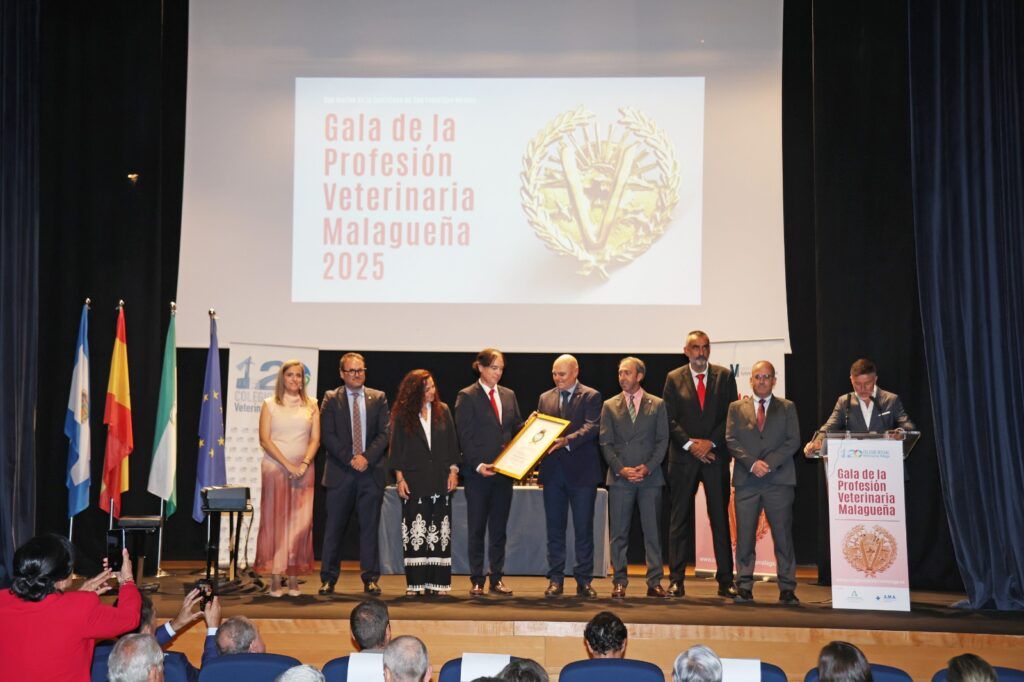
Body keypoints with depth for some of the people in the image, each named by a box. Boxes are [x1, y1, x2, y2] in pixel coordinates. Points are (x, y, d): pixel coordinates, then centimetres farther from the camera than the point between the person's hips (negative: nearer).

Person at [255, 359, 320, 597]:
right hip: (275, 468, -2)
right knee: (275, 520, -3)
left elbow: (315, 439, 5)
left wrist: (304, 464, -11)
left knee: (300, 522, -1)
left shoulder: (311, 406, 11)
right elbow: (264, 439, -3)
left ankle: (294, 579, 2)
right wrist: (287, 464, -12)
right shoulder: (270, 405, 5)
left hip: (303, 470, 2)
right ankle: (275, 580, -2)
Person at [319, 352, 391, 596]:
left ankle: (370, 579, 8)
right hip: (340, 471, -1)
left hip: (371, 470, 1)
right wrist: (350, 459, -11)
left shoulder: (378, 398, 9)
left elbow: (384, 433, 3)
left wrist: (366, 457, -10)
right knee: (334, 527, 3)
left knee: (370, 526, 3)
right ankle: (328, 578, 10)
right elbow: (328, 436, -1)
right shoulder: (331, 399, 6)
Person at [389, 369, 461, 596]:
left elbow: (452, 442, 9)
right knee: (415, 531, -2)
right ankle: (414, 583, 1)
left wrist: (453, 470, 1)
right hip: (414, 480, -2)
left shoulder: (443, 411, 7)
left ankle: (437, 582, 5)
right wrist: (400, 478, -3)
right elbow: (396, 447, 3)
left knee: (439, 531, 2)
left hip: (440, 480, 2)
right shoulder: (402, 414, 1)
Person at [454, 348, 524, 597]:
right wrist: (478, 465, -18)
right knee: (477, 529, 3)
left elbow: (515, 429, 14)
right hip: (478, 471, -5)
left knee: (499, 528, 8)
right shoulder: (467, 397, -3)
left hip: (504, 471, 5)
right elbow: (465, 436, -9)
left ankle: (497, 579, 14)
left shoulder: (509, 395, 13)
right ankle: (476, 581, 9)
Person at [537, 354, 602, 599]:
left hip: (581, 470, -4)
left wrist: (567, 440, -28)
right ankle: (555, 580, 13)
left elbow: (592, 427, -14)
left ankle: (583, 581, 8)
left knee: (583, 528, 1)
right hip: (553, 471, 4)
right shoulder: (545, 398, 15)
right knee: (555, 528, 7)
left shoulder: (591, 397, 0)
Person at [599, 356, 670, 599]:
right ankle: (619, 582, 8)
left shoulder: (657, 405, 8)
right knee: (619, 533, 2)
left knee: (653, 531, 1)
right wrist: (622, 469, -9)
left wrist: (647, 467, -9)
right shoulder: (610, 406, 9)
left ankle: (654, 582, 6)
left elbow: (662, 440, 3)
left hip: (650, 477, 0)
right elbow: (606, 443, 4)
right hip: (620, 478, 0)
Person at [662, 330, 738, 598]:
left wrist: (710, 442, -9)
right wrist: (689, 444, -10)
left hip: (715, 456, 0)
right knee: (679, 520, 2)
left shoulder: (724, 377, 6)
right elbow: (669, 419, 1)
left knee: (721, 519, 2)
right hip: (683, 457, 0)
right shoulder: (674, 378, 6)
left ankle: (725, 581, 7)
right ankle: (676, 580, 6)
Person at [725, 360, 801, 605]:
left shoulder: (787, 408, 12)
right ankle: (744, 587, 6)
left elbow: (793, 441, 2)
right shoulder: (737, 408, 13)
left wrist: (769, 463, -11)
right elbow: (731, 440, 4)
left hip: (779, 480, -1)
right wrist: (752, 463, -11)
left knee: (783, 536, -2)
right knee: (744, 537, 0)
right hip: (746, 481, 1)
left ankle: (787, 589, 3)